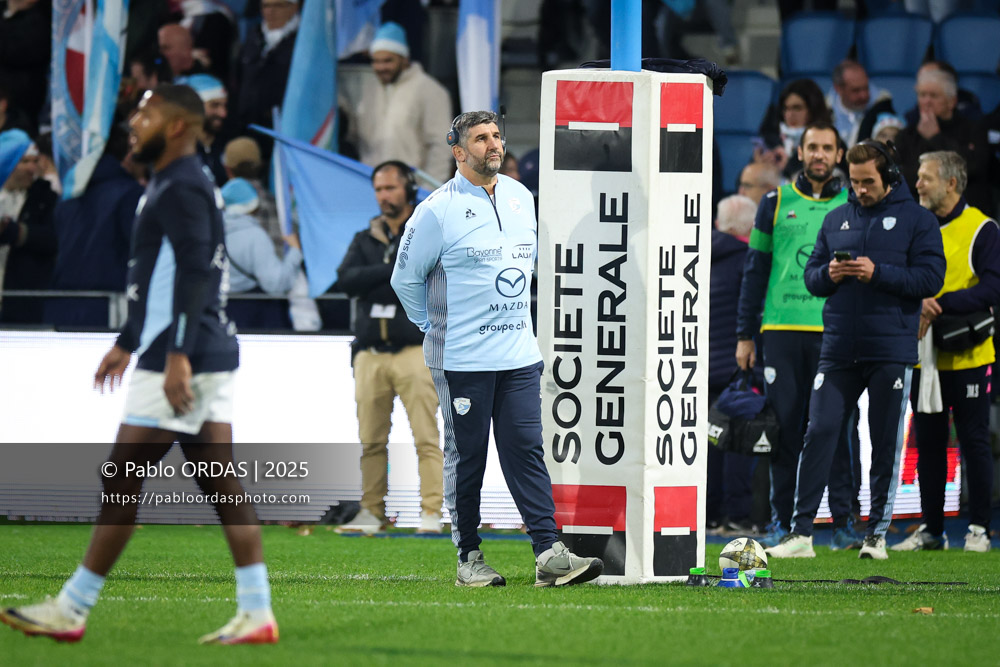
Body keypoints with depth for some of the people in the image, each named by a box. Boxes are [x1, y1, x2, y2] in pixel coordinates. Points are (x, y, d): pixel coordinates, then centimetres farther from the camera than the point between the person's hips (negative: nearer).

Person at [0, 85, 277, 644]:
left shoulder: (181, 189, -12)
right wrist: (127, 343, 34)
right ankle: (257, 614, -1)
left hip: (179, 361, -10)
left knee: (122, 480, -5)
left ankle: (71, 611, -1)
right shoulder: (177, 185, 20)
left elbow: (194, 275, -22)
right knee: (222, 486, 4)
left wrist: (177, 354, -27)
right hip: (213, 357, 10)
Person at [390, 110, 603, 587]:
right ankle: (469, 557, 8)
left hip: (519, 354, 5)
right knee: (466, 456, 1)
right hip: (462, 360, -5)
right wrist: (437, 326, 4)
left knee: (526, 450, -2)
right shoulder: (437, 211, -7)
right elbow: (405, 278, 0)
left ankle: (549, 554, -7)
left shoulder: (521, 198, 11)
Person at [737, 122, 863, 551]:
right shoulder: (776, 203, 11)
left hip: (834, 333, -1)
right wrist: (745, 334, 7)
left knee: (837, 429, -4)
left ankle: (843, 520, -1)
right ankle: (781, 520, 6)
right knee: (783, 425, 1)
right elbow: (755, 270, 12)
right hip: (781, 330, 1)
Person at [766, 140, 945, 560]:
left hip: (891, 351, -3)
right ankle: (801, 532, -4)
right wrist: (829, 274, -7)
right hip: (839, 349, 3)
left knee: (886, 442, 2)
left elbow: (931, 278, -6)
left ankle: (877, 534, 10)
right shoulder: (836, 219, 13)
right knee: (819, 433, -5)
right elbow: (811, 276, 16)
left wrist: (877, 273, -16)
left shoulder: (916, 220, 1)